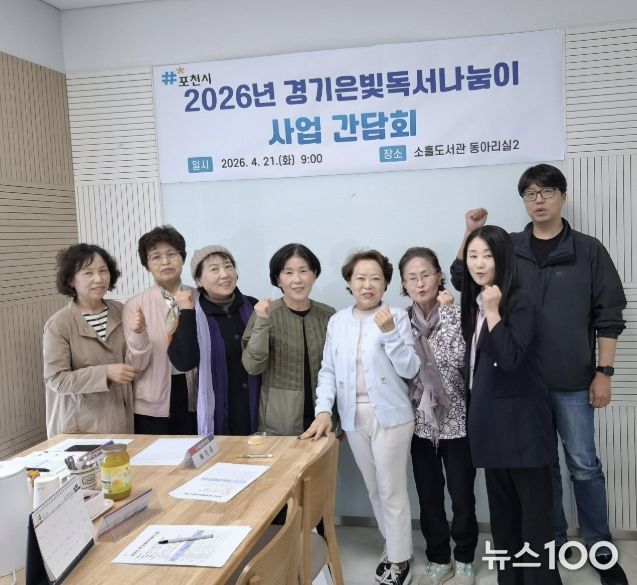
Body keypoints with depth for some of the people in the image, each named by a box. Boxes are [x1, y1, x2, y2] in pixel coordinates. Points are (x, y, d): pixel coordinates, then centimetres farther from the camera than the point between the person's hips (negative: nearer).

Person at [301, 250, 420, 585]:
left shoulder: (397, 317, -6)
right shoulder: (337, 322, 4)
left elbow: (410, 370, -10)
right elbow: (328, 371, 3)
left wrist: (390, 332, -22)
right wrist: (324, 410, -9)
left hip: (390, 415, -4)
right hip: (354, 416, 4)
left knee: (392, 489, 4)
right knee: (374, 489, 16)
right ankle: (393, 547, 34)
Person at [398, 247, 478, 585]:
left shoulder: (456, 314, -5)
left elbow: (457, 358, -18)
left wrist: (445, 311, -18)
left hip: (456, 419, -2)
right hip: (421, 421, 3)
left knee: (462, 495, 6)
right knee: (428, 496, 12)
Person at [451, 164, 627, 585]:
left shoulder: (589, 251, 0)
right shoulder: (508, 248, 5)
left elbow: (608, 316, 0)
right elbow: (463, 280, 4)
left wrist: (604, 371, -4)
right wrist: (472, 235, -7)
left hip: (573, 381, -1)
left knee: (584, 466, 7)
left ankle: (601, 549, 24)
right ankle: (553, 539, 30)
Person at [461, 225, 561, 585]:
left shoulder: (520, 302, -12)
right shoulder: (473, 303, 9)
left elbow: (511, 358, -23)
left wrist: (493, 311, -20)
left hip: (521, 418, -7)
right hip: (489, 418, 8)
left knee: (533, 506, 2)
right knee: (502, 508, 16)